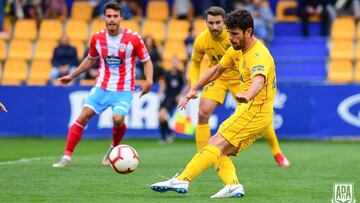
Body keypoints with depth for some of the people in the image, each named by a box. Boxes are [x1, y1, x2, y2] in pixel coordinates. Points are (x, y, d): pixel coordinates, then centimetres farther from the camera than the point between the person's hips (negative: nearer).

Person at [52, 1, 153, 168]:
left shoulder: (133, 39, -10)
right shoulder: (97, 38, 1)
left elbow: (147, 61, -1)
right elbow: (90, 59, 20)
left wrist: (149, 80, -18)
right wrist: (72, 76, 21)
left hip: (124, 90, -3)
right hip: (102, 87, 3)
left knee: (118, 119, -24)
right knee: (84, 115, -12)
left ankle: (114, 149, 10)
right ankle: (67, 157, -7)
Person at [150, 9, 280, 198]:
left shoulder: (258, 55, -20)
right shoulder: (236, 50, 10)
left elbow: (259, 80, -41)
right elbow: (217, 70, 25)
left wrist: (247, 96, -62)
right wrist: (194, 89, 18)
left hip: (255, 111, -10)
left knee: (216, 145, -19)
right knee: (219, 152, 2)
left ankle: (181, 181, -26)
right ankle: (233, 186, -14)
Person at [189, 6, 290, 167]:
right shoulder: (201, 41, -17)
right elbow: (195, 63, 2)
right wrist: (195, 85, -11)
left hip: (240, 76, -2)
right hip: (216, 77, 2)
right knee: (203, 113, -17)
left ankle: (277, 153, 16)